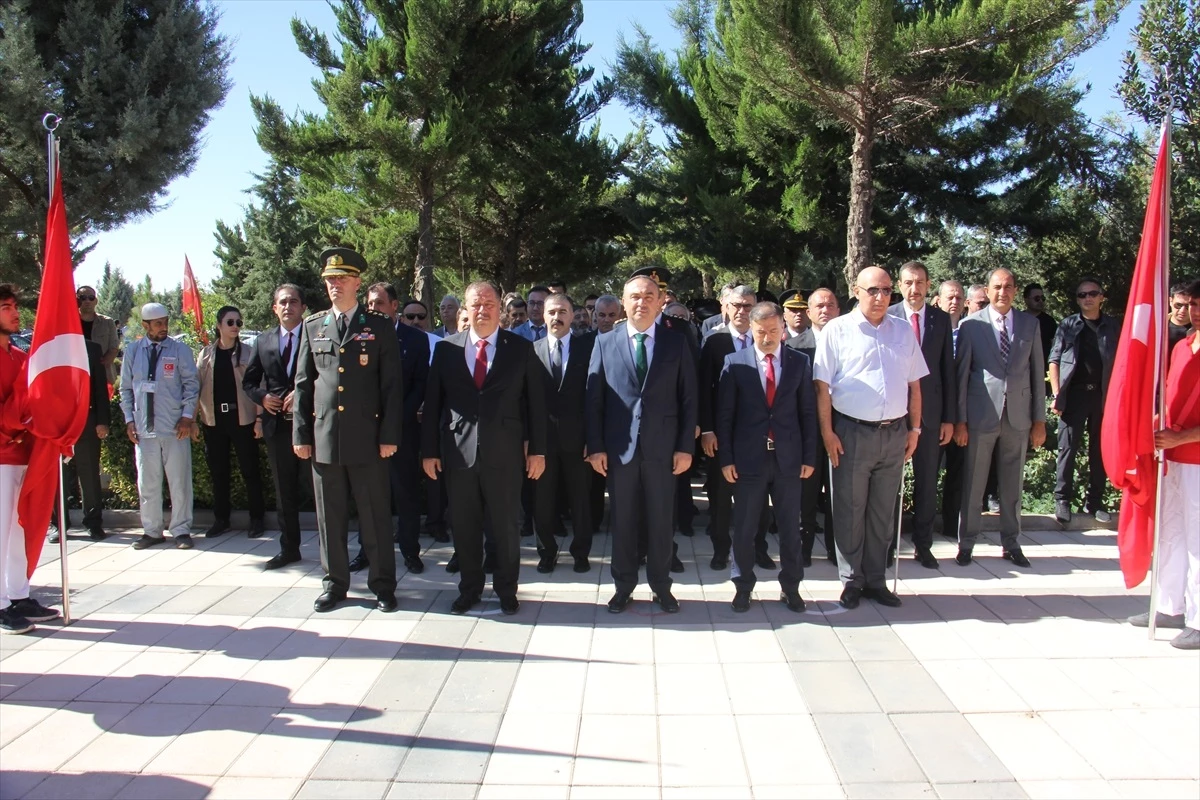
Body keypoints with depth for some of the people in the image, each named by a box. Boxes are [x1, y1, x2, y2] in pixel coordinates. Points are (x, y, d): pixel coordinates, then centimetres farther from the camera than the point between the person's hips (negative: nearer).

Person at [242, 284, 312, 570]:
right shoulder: (263, 341, 12)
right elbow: (248, 381, 16)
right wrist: (262, 396, -3)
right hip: (277, 425, 5)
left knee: (316, 485, -3)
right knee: (284, 492, 13)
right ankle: (288, 548, 23)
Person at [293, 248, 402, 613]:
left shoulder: (379, 326, 2)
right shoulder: (312, 326, 11)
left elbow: (392, 384, -1)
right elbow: (302, 384, 11)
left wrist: (389, 435, -7)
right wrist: (301, 434, 5)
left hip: (367, 437, -3)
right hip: (324, 436, 3)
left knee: (376, 515, 4)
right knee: (330, 517, 9)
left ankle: (382, 584, 16)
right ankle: (334, 583, 22)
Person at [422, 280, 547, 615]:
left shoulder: (521, 348, 2)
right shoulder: (446, 348, 5)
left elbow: (535, 401, 2)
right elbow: (432, 402, 6)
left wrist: (537, 449, -2)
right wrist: (429, 449, 2)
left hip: (504, 452, -1)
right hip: (457, 451, 2)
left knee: (506, 526, 8)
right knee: (464, 526, 11)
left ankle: (506, 590, 24)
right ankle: (469, 588, 27)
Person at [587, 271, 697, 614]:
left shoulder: (677, 342, 2)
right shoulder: (605, 343, 3)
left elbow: (688, 398, 1)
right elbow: (594, 399, 2)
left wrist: (685, 446, -4)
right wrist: (595, 447, -4)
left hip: (662, 448, 0)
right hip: (619, 448, 1)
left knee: (660, 520, 9)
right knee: (622, 520, 10)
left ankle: (661, 585, 23)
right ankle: (624, 585, 23)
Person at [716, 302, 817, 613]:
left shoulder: (801, 362, 3)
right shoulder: (735, 362, -1)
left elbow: (808, 411, 4)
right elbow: (724, 414, -1)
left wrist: (809, 456, 0)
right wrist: (726, 458, -5)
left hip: (789, 458, 1)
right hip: (748, 458, -1)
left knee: (790, 527, 10)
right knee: (744, 528, 7)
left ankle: (790, 587, 24)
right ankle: (743, 586, 21)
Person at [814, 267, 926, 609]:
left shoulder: (904, 331, 9)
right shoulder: (837, 330, -3)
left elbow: (914, 385, 12)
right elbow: (822, 385, -6)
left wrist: (914, 429, 7)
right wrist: (827, 432, -10)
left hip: (895, 433, 4)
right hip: (852, 432, -4)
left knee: (883, 513, 13)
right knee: (850, 512, 6)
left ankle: (875, 580, 25)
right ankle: (851, 581, 19)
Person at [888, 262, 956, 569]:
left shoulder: (941, 319, 4)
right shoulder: (887, 318, -5)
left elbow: (948, 369, 5)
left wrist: (949, 417, 3)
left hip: (929, 411, 2)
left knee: (927, 482, 9)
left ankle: (923, 544, 23)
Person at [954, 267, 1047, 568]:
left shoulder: (1030, 324, 6)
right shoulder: (971, 324, -2)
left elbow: (1037, 373, 8)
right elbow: (961, 373, -1)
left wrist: (1039, 419, 5)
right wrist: (959, 419, -4)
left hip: (1018, 416, 2)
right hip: (981, 416, -2)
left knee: (1012, 485, 11)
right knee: (973, 484, 5)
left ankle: (1011, 543, 23)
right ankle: (966, 543, 17)